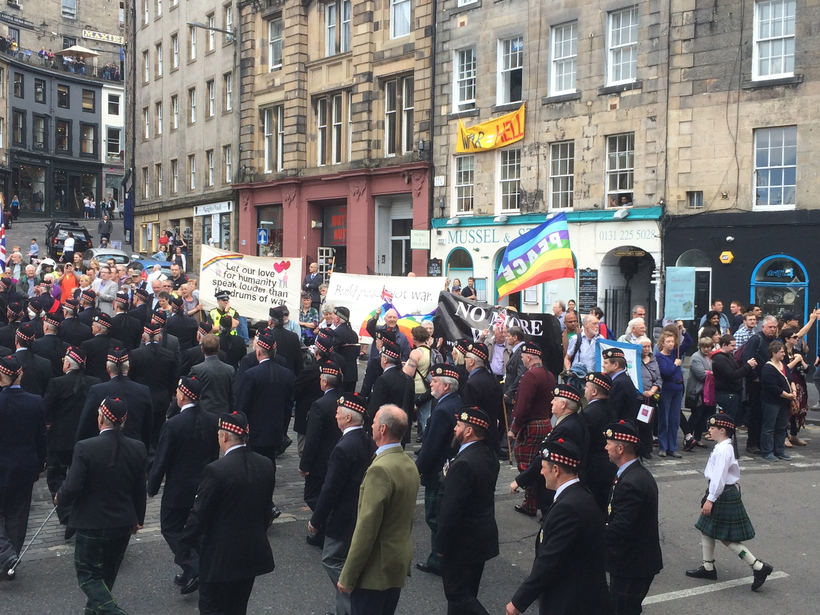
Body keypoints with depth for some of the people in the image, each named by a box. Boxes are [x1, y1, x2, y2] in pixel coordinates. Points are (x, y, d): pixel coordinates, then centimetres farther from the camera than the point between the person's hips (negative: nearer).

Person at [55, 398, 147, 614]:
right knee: (106, 573, 23)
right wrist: (138, 519, 17)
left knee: (87, 574, 8)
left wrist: (59, 499, 3)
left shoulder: (85, 448, -20)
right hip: (123, 524, 5)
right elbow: (140, 490, 2)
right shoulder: (137, 449, -7)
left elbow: (71, 489, -20)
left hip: (91, 525, -5)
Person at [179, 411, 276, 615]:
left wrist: (184, 548, -3)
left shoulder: (216, 470, -22)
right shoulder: (266, 465, -3)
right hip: (253, 552, 6)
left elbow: (199, 514, -16)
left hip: (220, 555, -6)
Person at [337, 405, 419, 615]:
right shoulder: (410, 465, 5)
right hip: (399, 564, 9)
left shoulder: (380, 469, -23)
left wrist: (347, 576, -17)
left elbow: (366, 529, -23)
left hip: (376, 568, -8)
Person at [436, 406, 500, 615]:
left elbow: (451, 510, -24)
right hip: (483, 536, 9)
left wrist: (441, 544, -14)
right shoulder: (489, 455, 2)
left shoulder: (463, 463, -26)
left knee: (458, 597, 2)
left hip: (463, 542, -9)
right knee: (466, 593, 20)